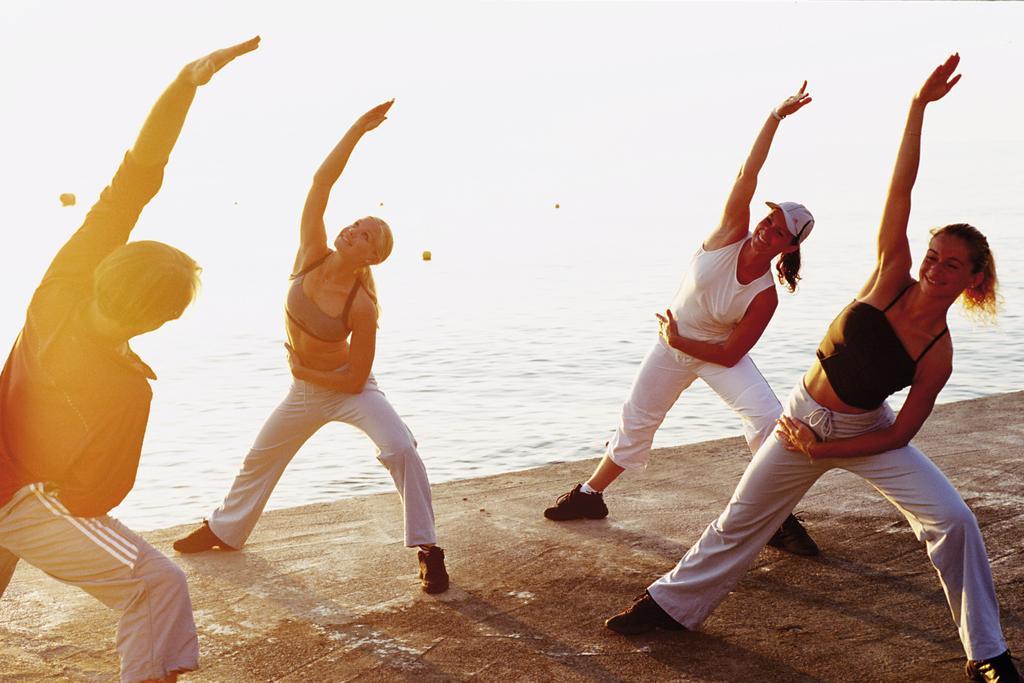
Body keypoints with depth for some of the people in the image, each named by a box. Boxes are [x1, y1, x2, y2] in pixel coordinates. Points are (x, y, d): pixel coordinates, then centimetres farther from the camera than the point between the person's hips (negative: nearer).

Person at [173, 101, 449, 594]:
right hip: (305, 392, 5)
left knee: (401, 450, -28)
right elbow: (322, 181, -27)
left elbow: (356, 379, -24)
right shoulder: (312, 257, -19)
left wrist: (302, 370, -14)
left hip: (348, 390, -5)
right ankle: (225, 530, 46)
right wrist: (358, 129, -31)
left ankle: (428, 550, -17)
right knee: (259, 461, 21)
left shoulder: (362, 306, -28)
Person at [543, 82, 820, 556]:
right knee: (637, 421, 13)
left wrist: (679, 341, -21)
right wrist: (775, 118, -42)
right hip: (672, 345, 2)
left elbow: (731, 354, -21)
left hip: (718, 355, -2)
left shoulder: (764, 297, -25)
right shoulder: (730, 235, -23)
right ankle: (589, 494, 33)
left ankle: (780, 519, -10)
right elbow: (747, 177, -35)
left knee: (769, 419, -22)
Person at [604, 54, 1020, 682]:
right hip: (806, 417, 1)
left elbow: (901, 434, -11)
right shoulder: (893, 276, -16)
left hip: (866, 435, -1)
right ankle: (673, 603, 32)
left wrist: (822, 451, -14)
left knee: (955, 521, -16)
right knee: (742, 520, 11)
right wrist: (921, 104, -28)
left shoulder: (939, 355, -16)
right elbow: (901, 188, -22)